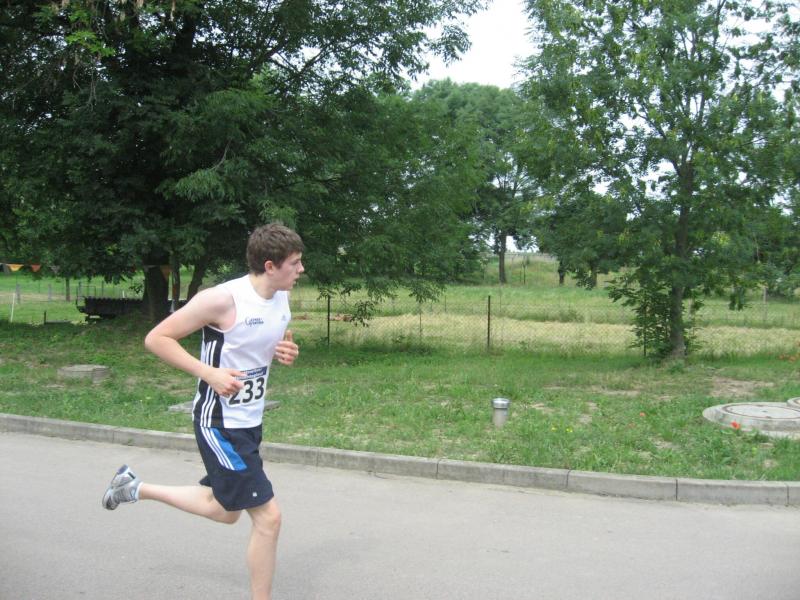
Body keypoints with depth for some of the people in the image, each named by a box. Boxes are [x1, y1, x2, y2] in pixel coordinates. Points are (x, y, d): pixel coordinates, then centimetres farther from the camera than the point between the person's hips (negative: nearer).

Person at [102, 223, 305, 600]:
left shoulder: (282, 299, 0)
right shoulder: (222, 299, -23)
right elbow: (156, 339, -17)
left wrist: (288, 353, -5)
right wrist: (210, 373, -27)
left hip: (250, 421, 9)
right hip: (219, 424, -9)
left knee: (225, 511, 23)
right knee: (268, 517, -7)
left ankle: (135, 488, 40)